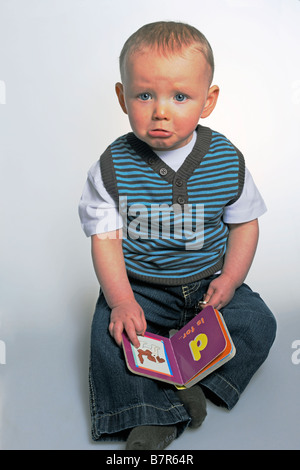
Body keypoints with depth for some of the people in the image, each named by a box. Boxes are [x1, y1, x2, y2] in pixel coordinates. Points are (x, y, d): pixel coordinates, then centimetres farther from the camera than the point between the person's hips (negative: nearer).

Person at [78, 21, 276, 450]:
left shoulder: (227, 161, -9)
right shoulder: (112, 167, -13)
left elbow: (245, 224, 2)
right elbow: (106, 238, -11)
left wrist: (230, 279, -10)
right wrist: (122, 300, -22)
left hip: (209, 281, 2)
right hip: (139, 286, -1)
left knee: (259, 323, -14)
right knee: (111, 333, -22)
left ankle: (193, 383, -14)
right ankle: (151, 417, -15)